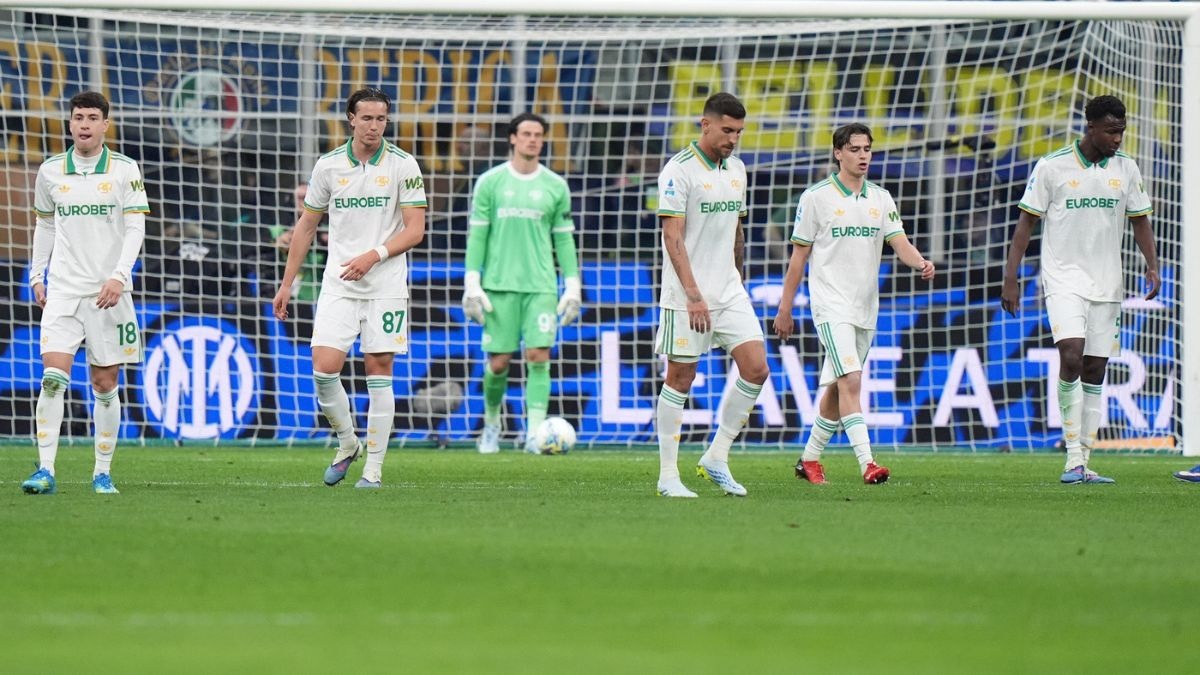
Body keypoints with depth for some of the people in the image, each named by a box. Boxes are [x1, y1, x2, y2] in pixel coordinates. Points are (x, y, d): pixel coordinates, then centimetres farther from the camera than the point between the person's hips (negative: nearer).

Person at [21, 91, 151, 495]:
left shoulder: (125, 170, -1)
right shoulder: (51, 171, 7)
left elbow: (136, 227, -5)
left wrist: (119, 276, -17)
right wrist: (37, 274, 12)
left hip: (108, 293, -1)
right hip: (63, 290, 1)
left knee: (105, 385, 3)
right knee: (53, 377, -14)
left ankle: (103, 472, 13)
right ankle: (46, 471, -16)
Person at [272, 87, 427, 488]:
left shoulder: (403, 165, -2)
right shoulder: (328, 165, 5)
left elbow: (415, 230, -4)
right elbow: (307, 226, 14)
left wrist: (373, 256, -18)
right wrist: (287, 283, 13)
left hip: (385, 285, -2)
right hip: (338, 285, 2)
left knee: (379, 371, -2)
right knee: (324, 368, -10)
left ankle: (374, 467, 4)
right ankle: (347, 444, 13)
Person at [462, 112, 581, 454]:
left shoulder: (555, 186, 8)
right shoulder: (490, 182, 4)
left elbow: (564, 239, 11)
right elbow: (477, 235, 4)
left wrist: (573, 287, 5)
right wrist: (472, 283, -3)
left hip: (541, 285, 1)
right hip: (499, 284, -1)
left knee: (538, 357, -11)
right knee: (498, 361, 1)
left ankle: (535, 432, -13)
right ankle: (491, 424, 24)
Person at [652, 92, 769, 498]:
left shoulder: (736, 169, 11)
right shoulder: (679, 170, -12)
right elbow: (672, 237, -17)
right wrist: (693, 294, -24)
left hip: (729, 293, 7)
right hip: (685, 296, -7)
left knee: (755, 368, -3)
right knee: (680, 379, -1)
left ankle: (716, 458, 8)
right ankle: (668, 476, 6)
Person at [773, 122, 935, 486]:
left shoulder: (881, 198, 10)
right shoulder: (816, 197, -3)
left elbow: (899, 242, 0)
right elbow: (799, 255, 1)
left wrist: (920, 262, -22)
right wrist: (785, 308, 3)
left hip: (866, 306, 5)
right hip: (831, 304, -5)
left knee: (837, 387, 12)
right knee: (851, 381, -18)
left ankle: (809, 458, 26)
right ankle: (867, 463, -26)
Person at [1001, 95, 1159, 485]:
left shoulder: (1125, 168, 6)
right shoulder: (1052, 167, -6)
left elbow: (1139, 219, 13)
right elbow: (1027, 221, -1)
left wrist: (1152, 266, -2)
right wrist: (1010, 279, -5)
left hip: (1107, 285, 4)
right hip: (1064, 280, -4)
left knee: (1094, 371, 4)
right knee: (1071, 358, -22)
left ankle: (1083, 463, 8)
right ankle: (1073, 457, -18)